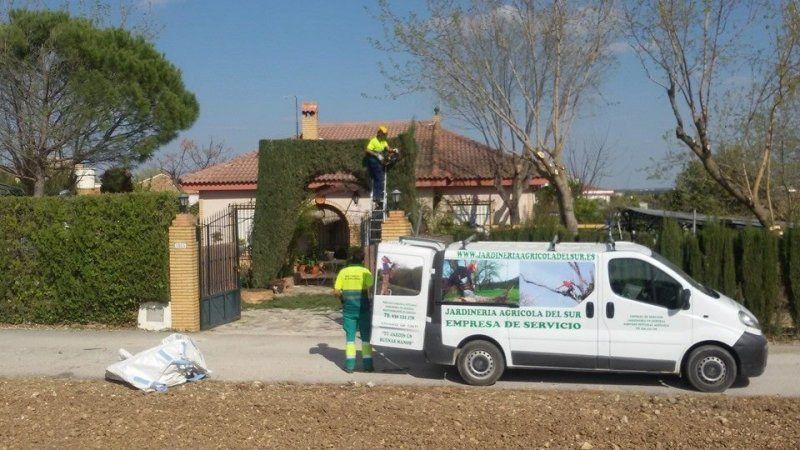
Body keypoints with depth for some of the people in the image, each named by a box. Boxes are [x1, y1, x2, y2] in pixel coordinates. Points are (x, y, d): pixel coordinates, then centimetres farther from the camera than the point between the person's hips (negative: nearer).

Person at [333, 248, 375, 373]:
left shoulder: (343, 272, -1)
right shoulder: (365, 272, -8)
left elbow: (336, 291, -3)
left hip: (348, 308, 2)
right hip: (363, 308, -2)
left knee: (350, 336, 8)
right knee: (366, 336, 8)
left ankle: (350, 365, 6)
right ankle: (367, 364, 8)